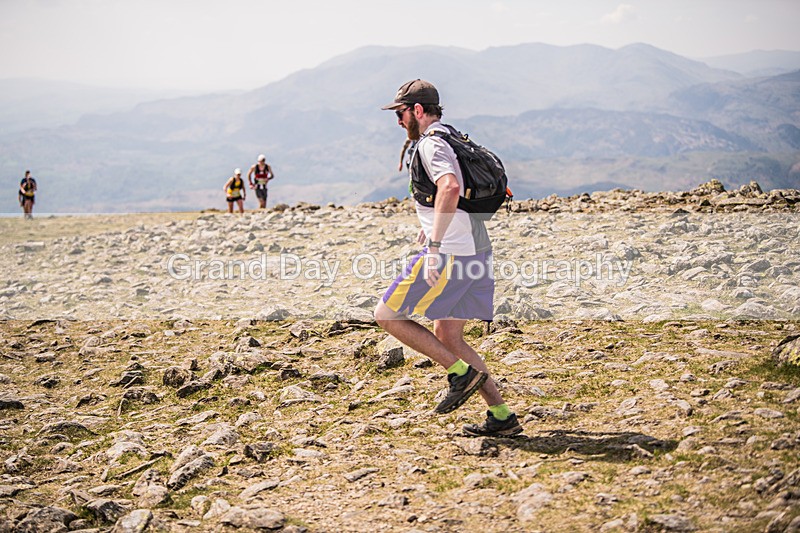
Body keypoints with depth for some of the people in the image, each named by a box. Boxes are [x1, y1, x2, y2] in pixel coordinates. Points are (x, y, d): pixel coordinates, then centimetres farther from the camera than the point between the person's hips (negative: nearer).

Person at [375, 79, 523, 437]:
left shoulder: (431, 144, -12)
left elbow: (450, 187, -31)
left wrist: (435, 246, -34)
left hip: (451, 253, -10)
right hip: (477, 251, 10)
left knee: (387, 315, -1)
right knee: (447, 336, 15)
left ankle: (462, 372, -3)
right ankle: (501, 416, 12)